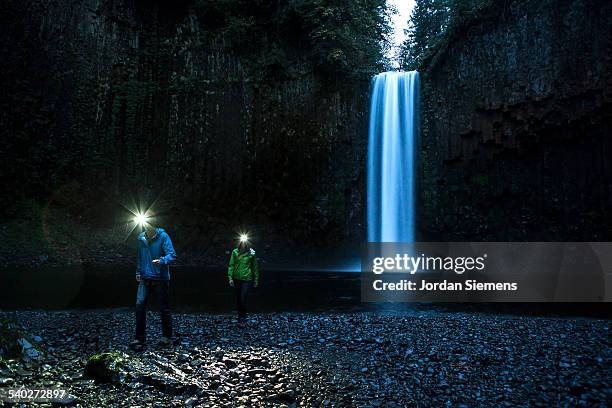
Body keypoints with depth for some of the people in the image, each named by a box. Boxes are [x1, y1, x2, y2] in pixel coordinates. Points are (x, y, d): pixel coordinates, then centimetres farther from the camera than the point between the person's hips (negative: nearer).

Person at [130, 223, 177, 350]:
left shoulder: (163, 236, -9)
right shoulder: (141, 238, 8)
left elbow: (172, 255, -15)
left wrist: (161, 261, -33)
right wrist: (138, 272, 15)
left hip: (160, 278, -4)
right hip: (145, 278, 4)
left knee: (164, 308, 5)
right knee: (140, 304, -8)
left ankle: (167, 337, 19)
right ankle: (140, 338, 1)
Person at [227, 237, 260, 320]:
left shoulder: (251, 253, -6)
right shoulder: (235, 252, -4)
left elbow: (255, 267, 2)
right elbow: (231, 265, 0)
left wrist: (256, 280, 5)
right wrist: (230, 278, -7)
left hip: (247, 279, -2)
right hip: (236, 279, 2)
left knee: (243, 299, -8)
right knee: (238, 298, 12)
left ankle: (243, 317, 9)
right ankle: (239, 315, 30)